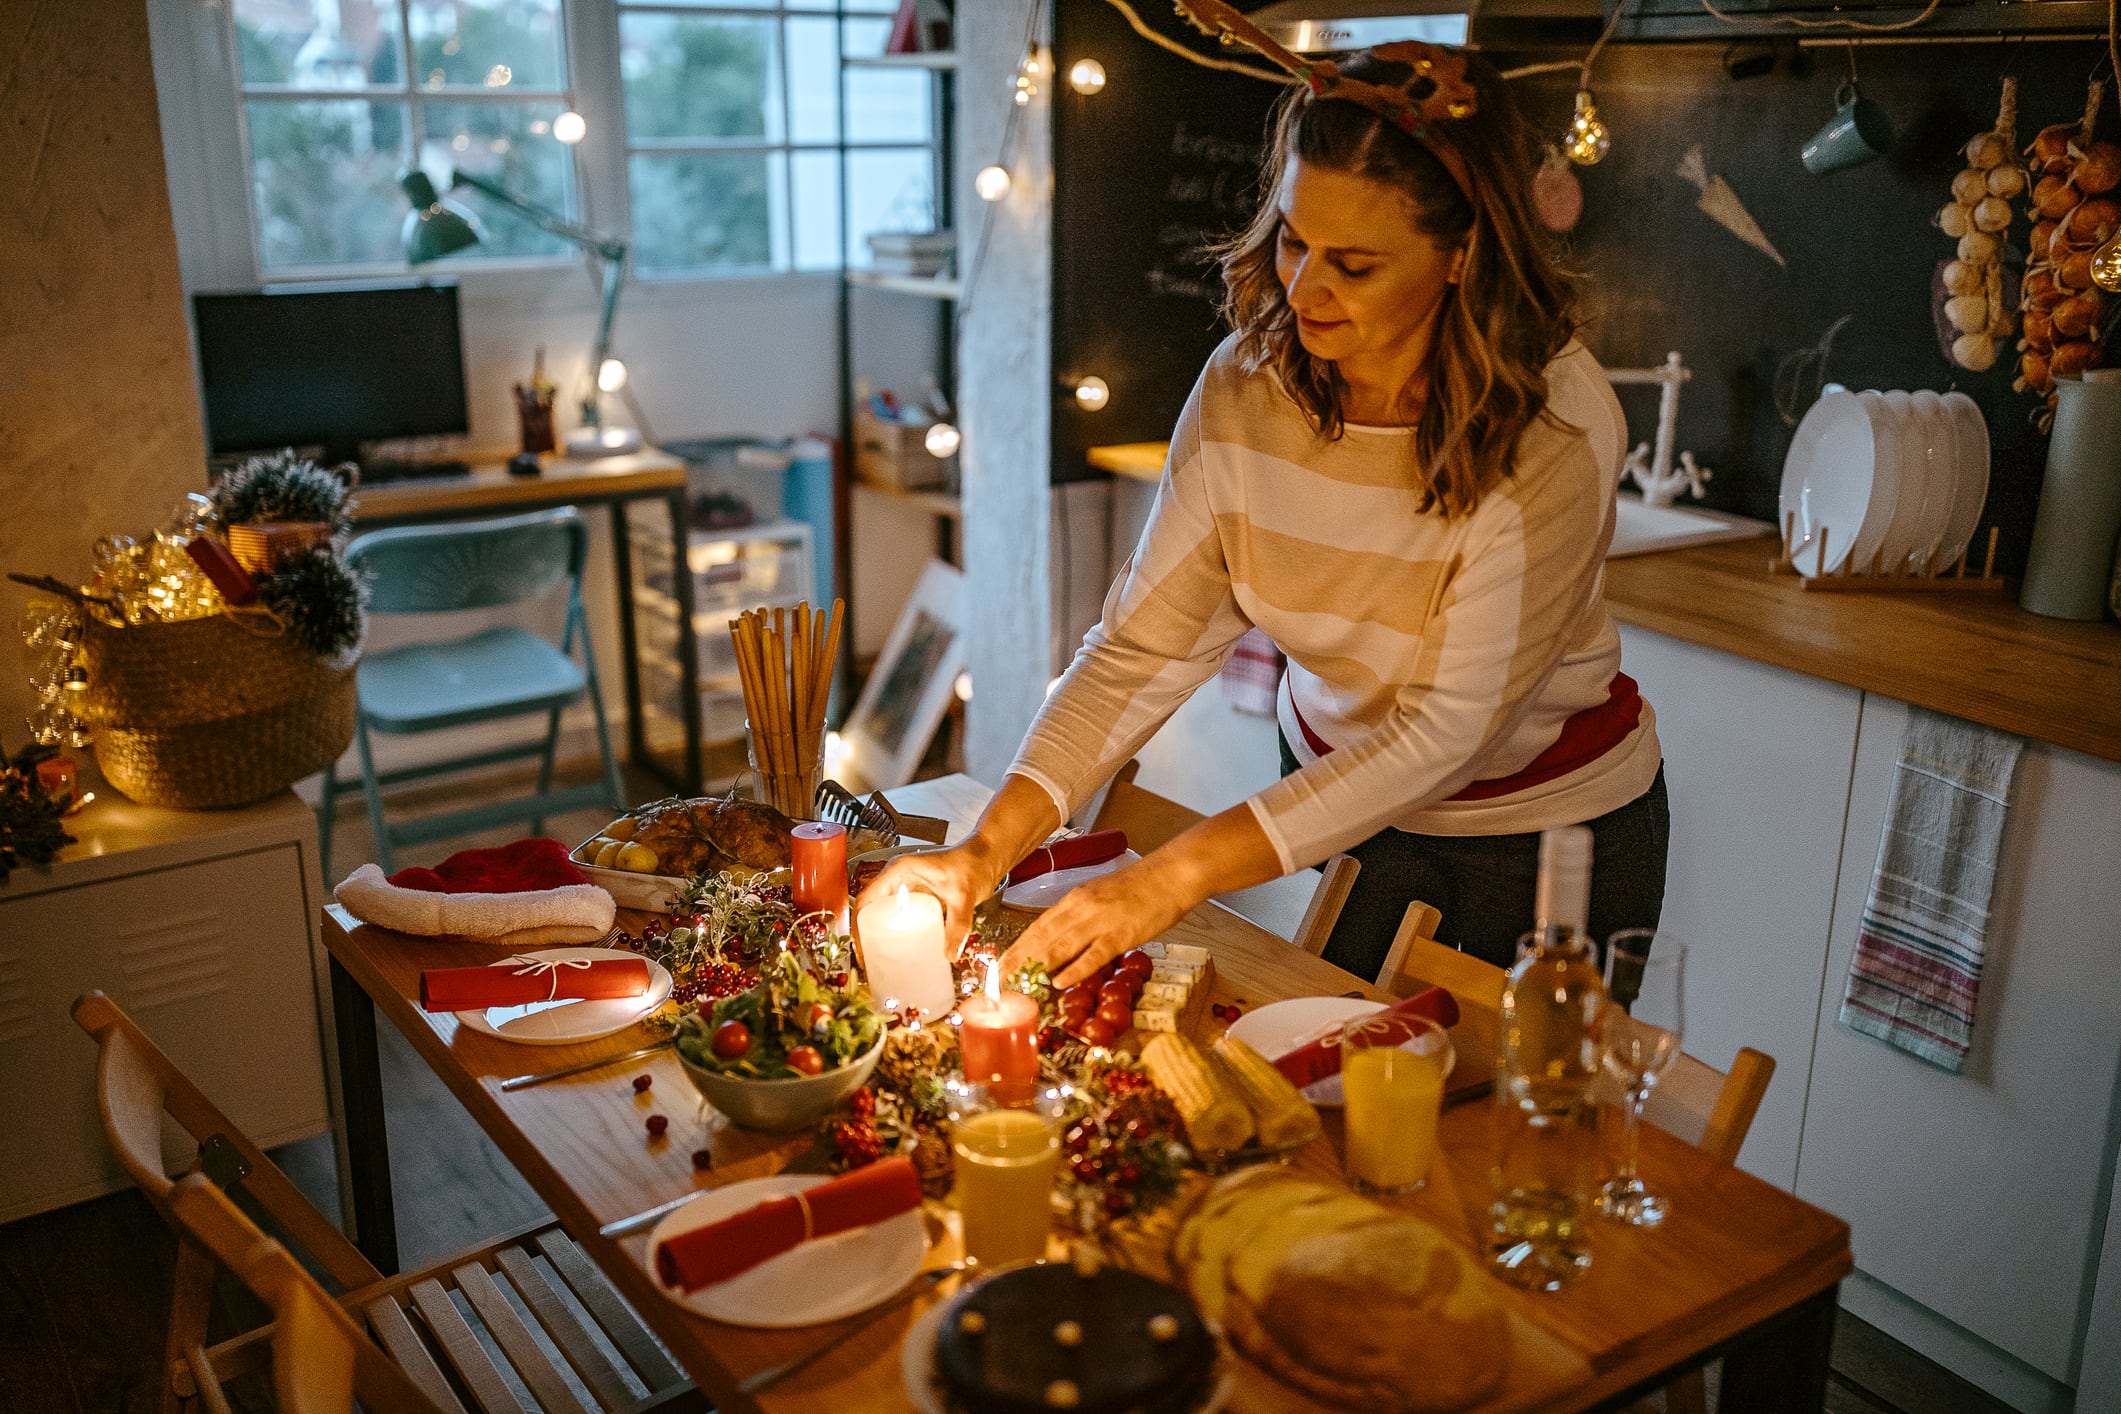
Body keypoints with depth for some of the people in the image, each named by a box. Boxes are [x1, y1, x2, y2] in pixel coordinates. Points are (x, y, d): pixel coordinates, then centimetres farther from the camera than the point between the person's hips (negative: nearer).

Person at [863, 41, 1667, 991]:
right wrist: (988, 850, -28)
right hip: (1342, 793, 3)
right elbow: (1144, 644, -16)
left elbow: (1450, 729, -30)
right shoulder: (1246, 385, -16)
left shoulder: (1558, 423, -28)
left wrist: (1177, 877, -36)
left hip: (1551, 834, -3)